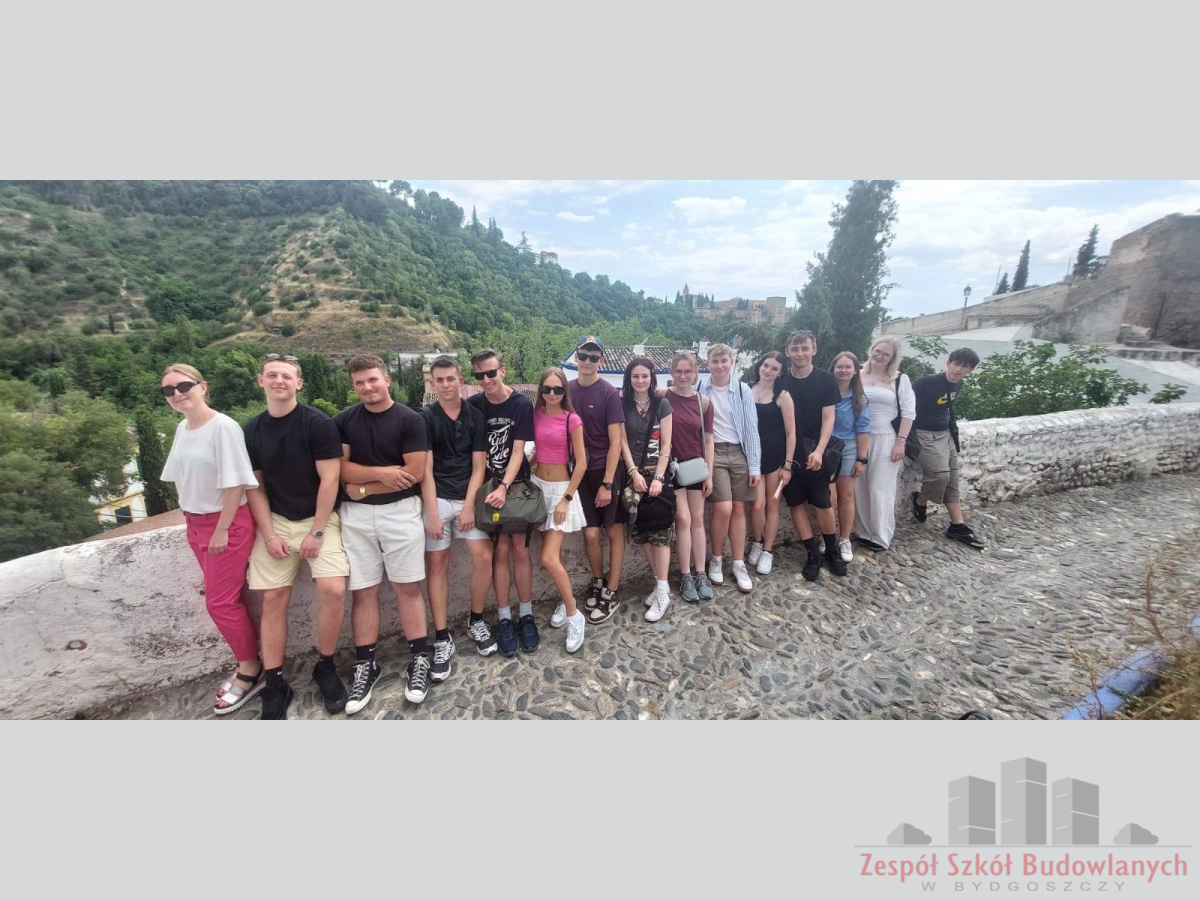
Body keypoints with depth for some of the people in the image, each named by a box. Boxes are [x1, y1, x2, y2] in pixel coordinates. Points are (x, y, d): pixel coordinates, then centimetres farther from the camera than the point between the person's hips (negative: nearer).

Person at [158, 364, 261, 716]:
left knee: (221, 602, 0)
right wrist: (191, 521, 10)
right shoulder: (181, 428, 6)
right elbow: (185, 479, 13)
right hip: (196, 523, 7)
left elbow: (235, 482, -18)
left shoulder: (223, 427, -17)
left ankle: (250, 671, 17)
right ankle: (248, 664, 26)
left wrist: (222, 529, -16)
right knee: (226, 598, 12)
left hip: (228, 522, -7)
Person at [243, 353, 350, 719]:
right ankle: (275, 685, 14)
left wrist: (317, 532, -13)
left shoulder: (318, 423, -11)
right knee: (273, 599, 1)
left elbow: (329, 479, -13)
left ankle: (326, 668, 6)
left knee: (333, 591, -17)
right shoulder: (251, 431, 2)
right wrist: (269, 535, -3)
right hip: (274, 521, 4)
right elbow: (254, 486, 6)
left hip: (319, 518, -3)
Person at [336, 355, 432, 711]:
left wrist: (363, 486, -7)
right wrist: (381, 472, -15)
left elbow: (414, 473, -11)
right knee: (363, 591, 8)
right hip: (356, 515, 3)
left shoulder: (409, 419, -4)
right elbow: (339, 468, -3)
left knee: (408, 588, 4)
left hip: (400, 511, -2)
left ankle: (420, 659, 16)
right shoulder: (343, 421, 6)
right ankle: (365, 665, 21)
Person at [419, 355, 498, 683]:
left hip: (468, 496, 2)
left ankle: (476, 620, 18)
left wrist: (469, 506, -7)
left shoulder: (475, 416, 5)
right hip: (436, 497, -1)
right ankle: (442, 638, 10)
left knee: (483, 557, -4)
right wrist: (433, 513, -12)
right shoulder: (425, 418, 0)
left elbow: (479, 465, 2)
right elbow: (425, 469, -6)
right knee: (437, 563, 1)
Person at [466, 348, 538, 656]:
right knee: (500, 551, 2)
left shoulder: (521, 404, -7)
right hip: (488, 488, 1)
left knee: (520, 549, 3)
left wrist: (504, 487, -20)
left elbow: (518, 450, -10)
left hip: (517, 486, -1)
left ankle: (526, 615, 17)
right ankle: (504, 619, 14)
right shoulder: (473, 405, -1)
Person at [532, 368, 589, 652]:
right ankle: (567, 599, 34)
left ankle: (574, 616, 6)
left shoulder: (572, 420, -10)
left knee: (549, 559, -11)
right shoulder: (535, 416, 3)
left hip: (561, 489, -5)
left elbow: (581, 464, -10)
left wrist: (566, 499, -13)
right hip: (538, 486, 5)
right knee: (552, 554, 12)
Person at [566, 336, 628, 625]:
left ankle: (611, 593, 19)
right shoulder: (568, 390, 3)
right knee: (590, 534, 3)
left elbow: (615, 442, -11)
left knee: (614, 530, 6)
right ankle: (597, 582, 28)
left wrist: (607, 483, -16)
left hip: (608, 471, -3)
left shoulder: (609, 394, -9)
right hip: (582, 471, 3)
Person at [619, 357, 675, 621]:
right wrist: (634, 473, -9)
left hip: (657, 472, -2)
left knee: (660, 529, -5)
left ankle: (663, 591, 1)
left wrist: (658, 477, -11)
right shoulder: (622, 405, 3)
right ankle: (659, 580, 19)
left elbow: (666, 444, -3)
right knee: (640, 529, 3)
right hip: (633, 473, 2)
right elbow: (623, 442, 1)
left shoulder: (662, 404, 0)